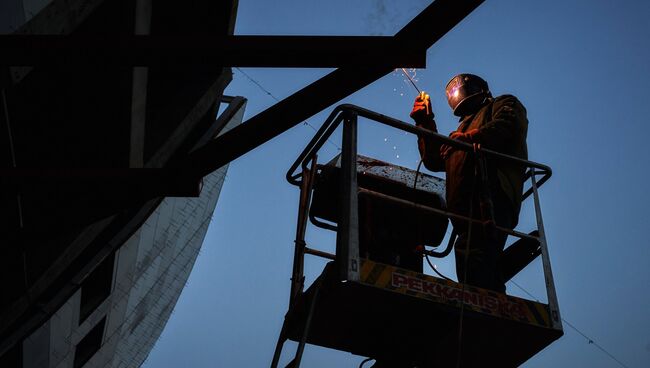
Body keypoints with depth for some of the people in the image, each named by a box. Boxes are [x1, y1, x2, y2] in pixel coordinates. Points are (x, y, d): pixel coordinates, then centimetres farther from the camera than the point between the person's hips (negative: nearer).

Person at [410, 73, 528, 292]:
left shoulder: (504, 104, 23)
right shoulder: (465, 128, 44)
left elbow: (509, 124, -3)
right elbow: (434, 161, 37)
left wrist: (470, 137, -10)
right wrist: (425, 123, 32)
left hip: (490, 194, -8)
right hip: (467, 208, 8)